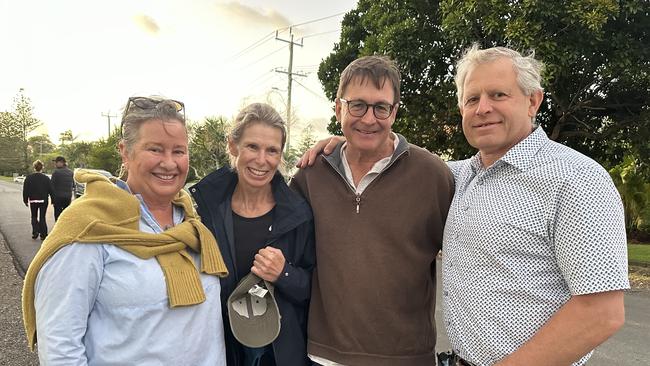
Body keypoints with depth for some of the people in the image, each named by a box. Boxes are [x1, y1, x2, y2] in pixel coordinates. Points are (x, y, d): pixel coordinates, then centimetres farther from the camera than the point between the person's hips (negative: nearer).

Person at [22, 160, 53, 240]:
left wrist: (25, 200, 7)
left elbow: (25, 190, 0)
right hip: (43, 200, 0)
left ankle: (35, 232, -1)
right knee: (42, 217, 5)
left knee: (34, 217, 14)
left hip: (33, 200, 0)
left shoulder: (29, 178, -3)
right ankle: (43, 234, 2)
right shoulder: (46, 178, -5)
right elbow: (50, 190, -2)